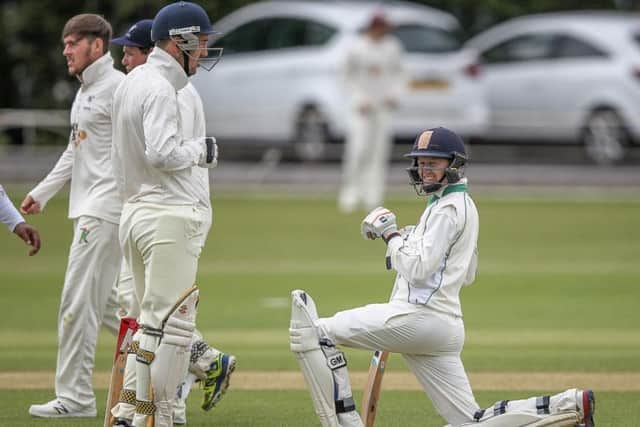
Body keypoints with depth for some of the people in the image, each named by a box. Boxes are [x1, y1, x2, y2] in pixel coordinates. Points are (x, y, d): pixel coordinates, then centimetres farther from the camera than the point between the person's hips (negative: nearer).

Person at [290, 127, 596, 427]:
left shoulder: (448, 208, -8)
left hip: (419, 315, -10)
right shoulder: (465, 205, 23)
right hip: (447, 326, 10)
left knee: (317, 331, -6)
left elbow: (418, 270, -17)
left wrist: (390, 234, -5)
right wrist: (410, 239, 27)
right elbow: (468, 275, 32)